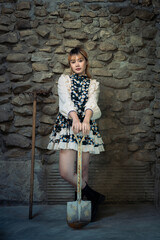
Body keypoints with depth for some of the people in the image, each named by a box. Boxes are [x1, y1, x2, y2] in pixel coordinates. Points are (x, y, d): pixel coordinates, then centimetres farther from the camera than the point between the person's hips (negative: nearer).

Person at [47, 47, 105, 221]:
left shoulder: (93, 84, 13)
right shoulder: (64, 80, 10)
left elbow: (92, 104, -8)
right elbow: (66, 101, -9)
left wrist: (86, 119, -30)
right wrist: (75, 118, -29)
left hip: (87, 126, 1)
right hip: (67, 125, 0)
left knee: (83, 170, 2)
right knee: (66, 172, -9)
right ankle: (94, 197, 8)